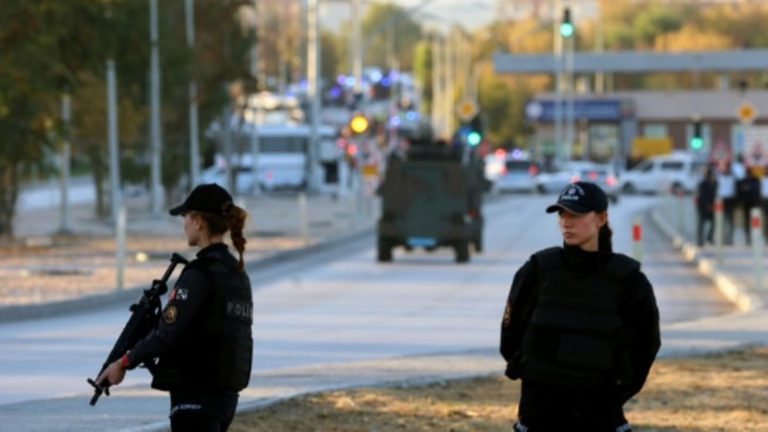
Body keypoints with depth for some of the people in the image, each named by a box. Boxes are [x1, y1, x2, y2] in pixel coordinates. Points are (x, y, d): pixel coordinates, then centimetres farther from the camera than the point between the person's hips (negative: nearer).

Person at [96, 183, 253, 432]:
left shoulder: (200, 274, -15)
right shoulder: (237, 273, 12)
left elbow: (167, 332, -20)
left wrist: (124, 363, -7)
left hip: (195, 396, -9)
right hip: (226, 393, 9)